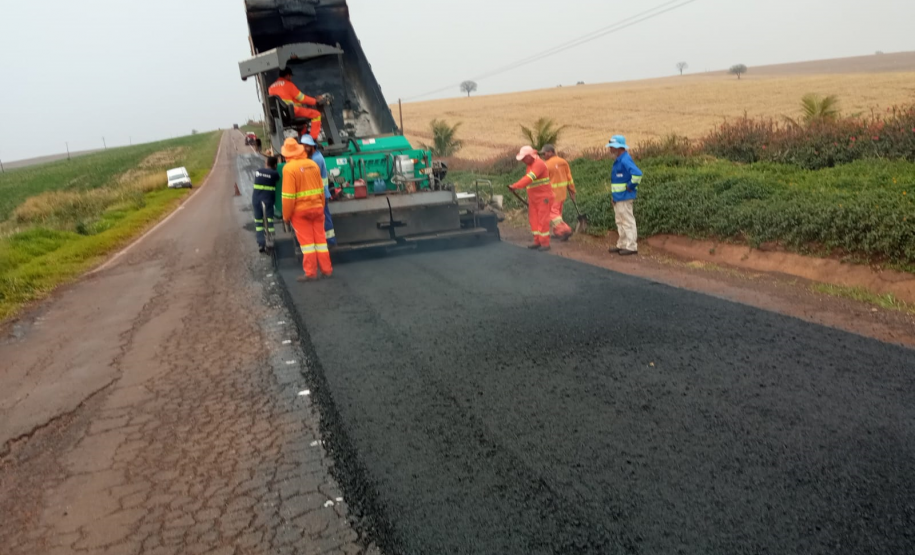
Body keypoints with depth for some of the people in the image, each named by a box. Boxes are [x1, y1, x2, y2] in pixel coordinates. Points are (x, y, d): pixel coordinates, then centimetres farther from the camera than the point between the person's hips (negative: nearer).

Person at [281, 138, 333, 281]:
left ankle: (311, 273, 4)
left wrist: (286, 215, -6)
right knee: (320, 238, 10)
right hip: (316, 207, 5)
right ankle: (327, 270, 14)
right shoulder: (313, 164, 3)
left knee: (306, 241, 1)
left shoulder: (289, 168, -13)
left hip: (300, 210, -4)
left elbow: (288, 195, -15)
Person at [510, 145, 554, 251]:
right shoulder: (530, 165, 12)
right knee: (534, 220, 7)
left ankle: (545, 243, 1)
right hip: (533, 198, 9)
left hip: (543, 197, -9)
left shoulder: (539, 164, -19)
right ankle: (537, 242, 14)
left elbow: (529, 178, -32)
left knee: (543, 220, -5)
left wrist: (516, 186, -39)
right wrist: (529, 199, 14)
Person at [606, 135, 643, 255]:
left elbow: (637, 173, -33)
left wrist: (631, 186, -21)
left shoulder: (625, 160, -19)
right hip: (618, 197, 10)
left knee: (628, 222, -4)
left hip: (624, 197, -10)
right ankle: (622, 245, 25)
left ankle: (632, 247, 1)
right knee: (620, 222, 16)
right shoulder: (619, 160, 13)